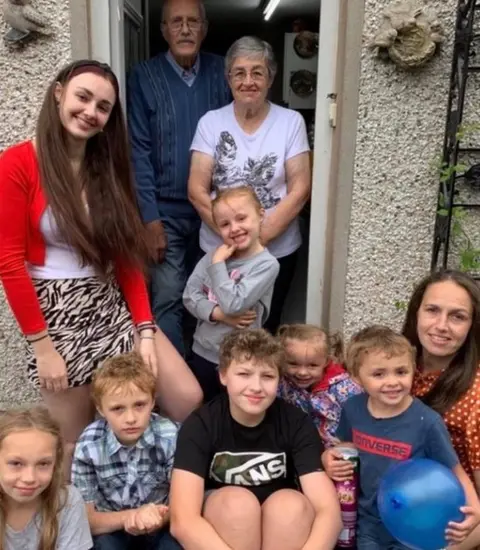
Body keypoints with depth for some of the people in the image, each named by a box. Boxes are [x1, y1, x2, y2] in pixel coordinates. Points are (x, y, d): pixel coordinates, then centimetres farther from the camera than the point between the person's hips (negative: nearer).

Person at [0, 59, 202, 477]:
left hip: (115, 307, 5)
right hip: (57, 315, -5)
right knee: (78, 441, 8)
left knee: (189, 400, -3)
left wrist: (145, 329, -1)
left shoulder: (109, 167, 10)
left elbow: (129, 255, 6)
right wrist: (40, 345, -13)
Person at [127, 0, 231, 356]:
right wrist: (150, 218, -12)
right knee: (168, 299, -3)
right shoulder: (144, 77, -5)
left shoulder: (221, 72, 1)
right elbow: (138, 153, -8)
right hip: (167, 210, -2)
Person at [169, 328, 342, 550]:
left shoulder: (297, 423, -16)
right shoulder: (200, 424, -20)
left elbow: (329, 511, -25)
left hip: (281, 532, 1)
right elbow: (182, 520, -30)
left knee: (291, 503, -29)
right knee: (236, 500, -31)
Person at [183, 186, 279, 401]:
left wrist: (218, 264, -19)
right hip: (202, 351, 5)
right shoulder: (213, 255, -2)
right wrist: (217, 313, -19)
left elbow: (233, 305, -25)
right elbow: (189, 295, -3)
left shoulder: (266, 264, -17)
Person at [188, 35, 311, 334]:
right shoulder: (211, 122, -1)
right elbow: (197, 190, -6)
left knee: (265, 328, 13)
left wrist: (259, 236, -15)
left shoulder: (291, 121, -3)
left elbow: (300, 190, -7)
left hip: (278, 250, 0)